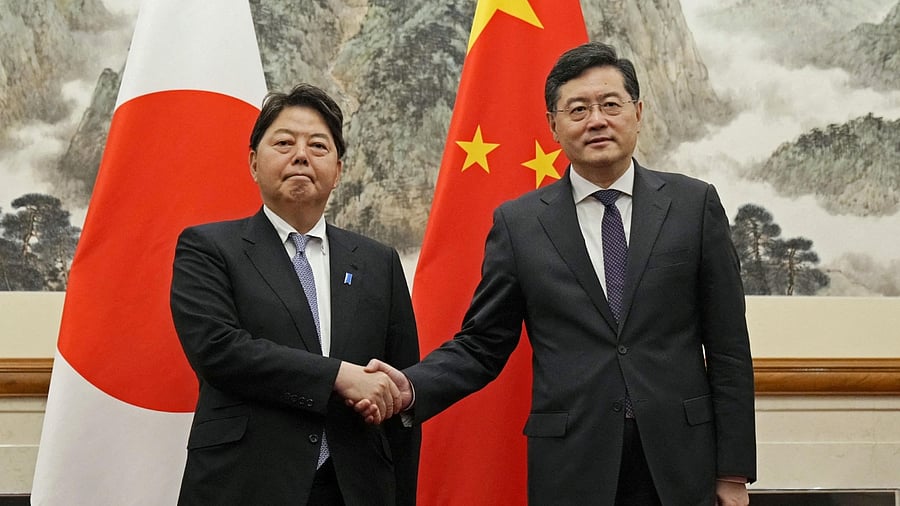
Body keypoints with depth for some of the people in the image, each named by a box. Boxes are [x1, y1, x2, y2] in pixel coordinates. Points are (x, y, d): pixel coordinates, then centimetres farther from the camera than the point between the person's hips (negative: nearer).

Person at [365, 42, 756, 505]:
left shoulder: (694, 204, 1)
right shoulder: (518, 222, 2)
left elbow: (728, 346, 2)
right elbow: (481, 344, 4)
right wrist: (412, 388, -15)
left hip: (680, 465, 0)